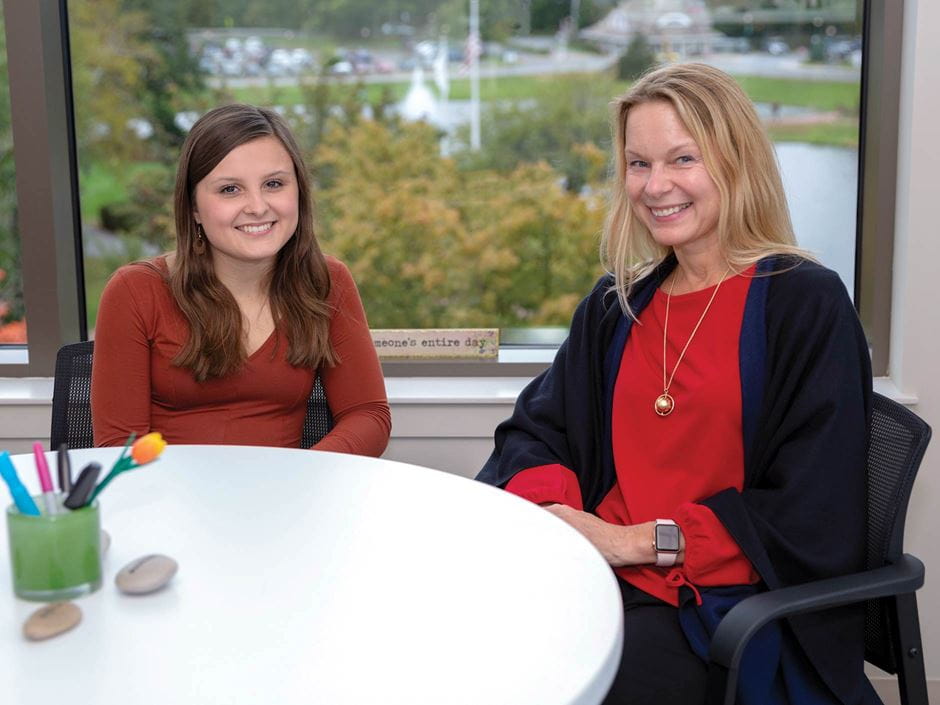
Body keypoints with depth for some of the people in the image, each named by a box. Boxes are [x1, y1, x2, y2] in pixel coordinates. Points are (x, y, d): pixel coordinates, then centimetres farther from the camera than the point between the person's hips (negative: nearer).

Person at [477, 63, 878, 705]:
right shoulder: (617, 304, 14)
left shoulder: (805, 304, -5)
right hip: (604, 577, 5)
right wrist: (547, 508, -10)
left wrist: (641, 540, -13)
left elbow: (810, 519, -10)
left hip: (731, 601, -5)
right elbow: (536, 430, 13)